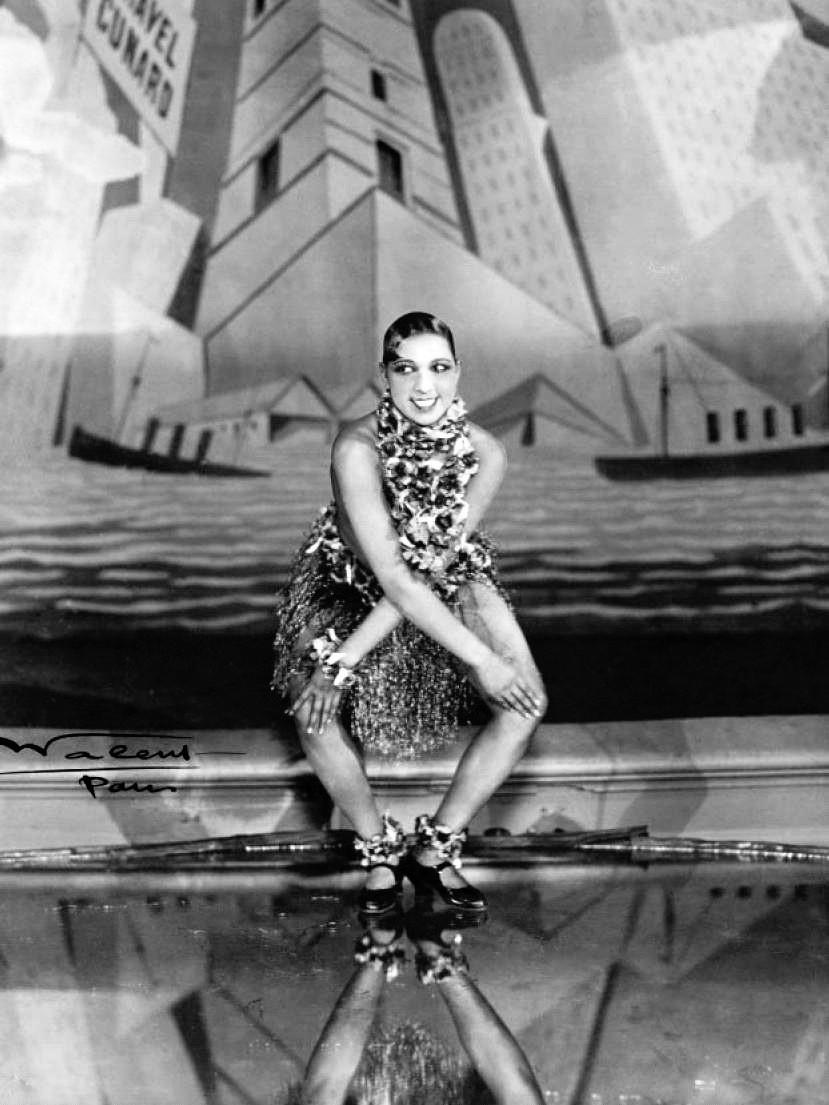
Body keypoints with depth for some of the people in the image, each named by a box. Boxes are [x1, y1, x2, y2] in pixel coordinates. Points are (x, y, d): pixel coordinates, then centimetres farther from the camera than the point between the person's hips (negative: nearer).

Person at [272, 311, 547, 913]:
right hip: (349, 582, -2)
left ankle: (435, 851, 3)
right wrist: (481, 658, -33)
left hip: (448, 583, 3)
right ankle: (380, 849, 2)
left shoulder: (485, 453, -22)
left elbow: (430, 566, -22)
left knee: (528, 703, -15)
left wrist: (345, 658, -27)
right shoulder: (358, 447, -31)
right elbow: (392, 577, -32)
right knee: (314, 712, -26)